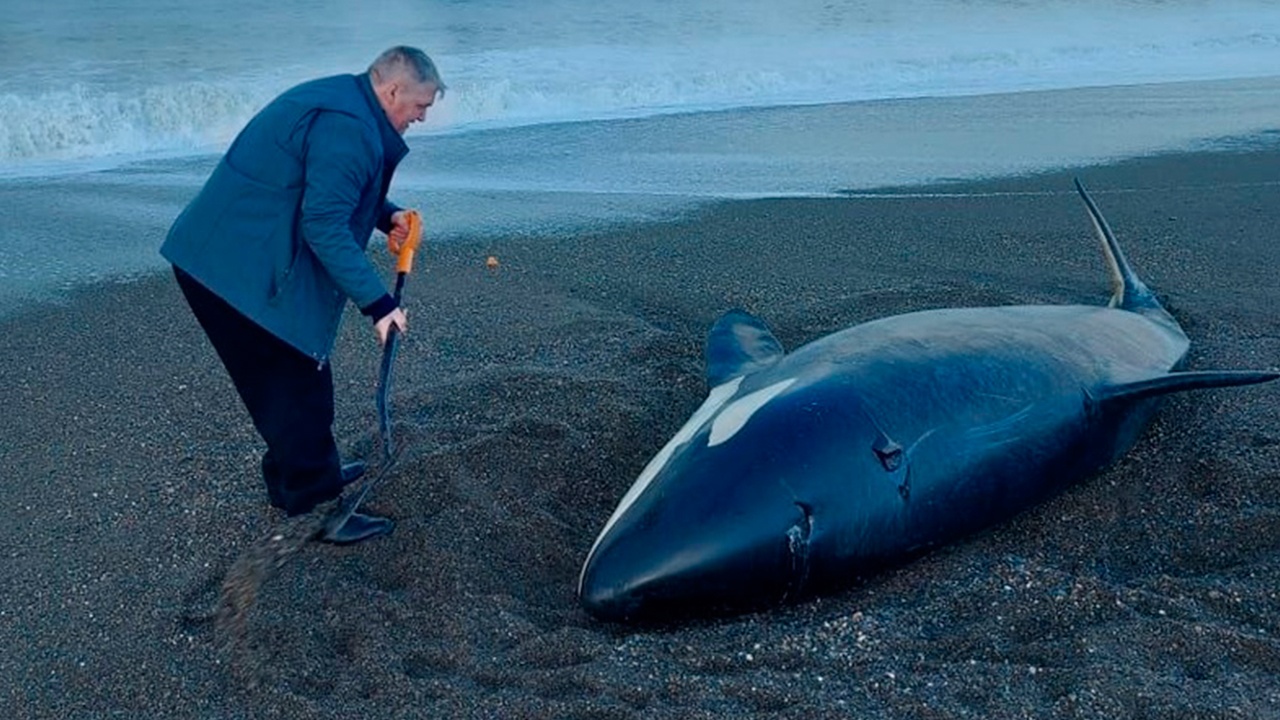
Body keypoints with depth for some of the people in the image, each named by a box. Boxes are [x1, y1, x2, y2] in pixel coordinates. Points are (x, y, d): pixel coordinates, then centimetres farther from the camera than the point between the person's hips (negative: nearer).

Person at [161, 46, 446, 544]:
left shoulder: (342, 101, 14)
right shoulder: (348, 128, -20)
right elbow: (325, 226, -25)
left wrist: (386, 215, 11)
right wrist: (377, 301, -23)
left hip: (221, 257, 11)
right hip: (241, 272, -11)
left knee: (290, 381, 21)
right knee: (296, 387, -2)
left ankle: (303, 473, 36)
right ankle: (316, 508, 8)